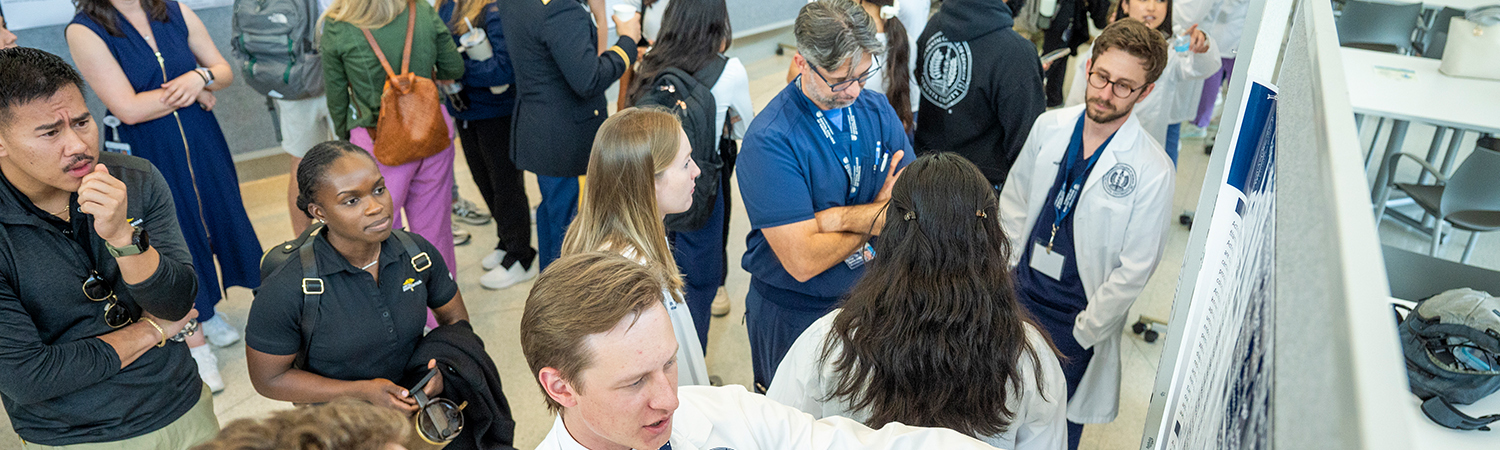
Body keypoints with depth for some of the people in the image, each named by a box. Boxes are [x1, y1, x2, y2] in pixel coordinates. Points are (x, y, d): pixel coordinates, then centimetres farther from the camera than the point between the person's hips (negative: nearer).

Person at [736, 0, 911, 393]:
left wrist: (836, 218, -24)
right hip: (793, 316, -5)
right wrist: (875, 215, -13)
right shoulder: (769, 140, -24)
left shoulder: (878, 111, -5)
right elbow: (803, 261, -27)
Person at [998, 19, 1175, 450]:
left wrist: (1081, 334, -9)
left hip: (1079, 320, -4)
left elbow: (1134, 270, -14)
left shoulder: (1152, 171, -18)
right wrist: (1008, 273, 3)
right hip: (1020, 295, 4)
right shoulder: (1049, 127, -5)